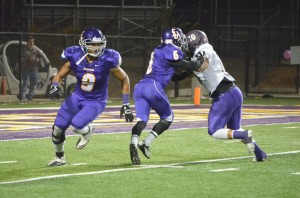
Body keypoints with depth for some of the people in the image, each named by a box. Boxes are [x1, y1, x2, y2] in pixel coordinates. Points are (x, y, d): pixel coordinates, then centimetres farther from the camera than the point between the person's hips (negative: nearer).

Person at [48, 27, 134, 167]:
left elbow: (124, 79, -7)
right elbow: (59, 75, 0)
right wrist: (54, 87, -24)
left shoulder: (107, 61, -22)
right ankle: (59, 157, 33)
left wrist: (126, 105, -6)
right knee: (58, 128, 4)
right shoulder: (75, 58, -16)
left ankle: (87, 131, 14)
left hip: (96, 102, -3)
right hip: (77, 97, 3)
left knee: (76, 126, -25)